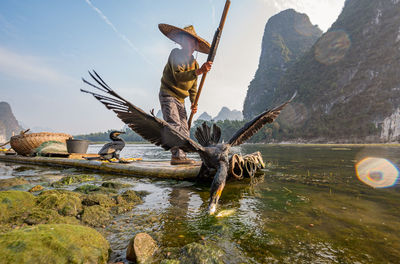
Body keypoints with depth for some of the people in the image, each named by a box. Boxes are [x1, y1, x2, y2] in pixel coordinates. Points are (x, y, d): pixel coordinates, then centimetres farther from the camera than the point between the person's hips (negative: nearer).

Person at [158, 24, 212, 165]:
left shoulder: (194, 63, 12)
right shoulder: (175, 54, -8)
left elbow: (193, 87, 16)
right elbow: (178, 75, -27)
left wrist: (193, 103, 3)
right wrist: (199, 71, -39)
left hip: (180, 99, 7)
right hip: (168, 95, -7)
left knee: (184, 130, 3)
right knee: (174, 125, -21)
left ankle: (181, 156, 7)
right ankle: (177, 155, -23)